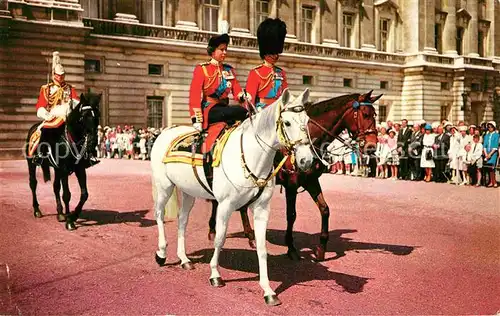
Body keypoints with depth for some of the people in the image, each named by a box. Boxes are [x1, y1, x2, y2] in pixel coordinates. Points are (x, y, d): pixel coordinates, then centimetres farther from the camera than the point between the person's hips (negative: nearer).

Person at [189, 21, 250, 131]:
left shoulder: (229, 69, 16)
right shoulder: (202, 69, 1)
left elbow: (237, 91, 10)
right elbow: (194, 95, -7)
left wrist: (243, 96, -16)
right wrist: (197, 120, -17)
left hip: (224, 109, 6)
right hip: (208, 110, -6)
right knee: (240, 111, -32)